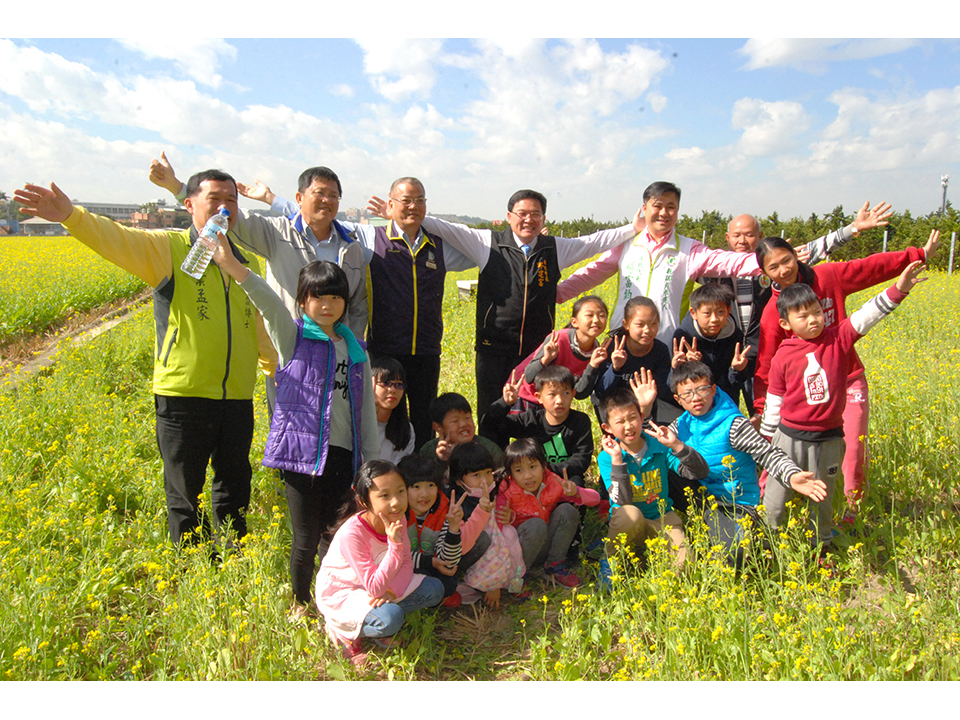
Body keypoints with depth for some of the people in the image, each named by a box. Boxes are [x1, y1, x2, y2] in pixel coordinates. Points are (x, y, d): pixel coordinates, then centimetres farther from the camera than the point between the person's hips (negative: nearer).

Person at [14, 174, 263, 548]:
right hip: (183, 395, -4)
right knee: (184, 494, 9)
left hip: (237, 396, 5)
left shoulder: (248, 262, 12)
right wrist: (70, 216, -37)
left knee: (234, 490, 17)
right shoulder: (167, 248, -3)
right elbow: (117, 239, -20)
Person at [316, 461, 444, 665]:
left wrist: (392, 591, -25)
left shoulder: (397, 518, -13)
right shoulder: (352, 533, -33)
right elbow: (375, 589, -32)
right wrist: (395, 546, -42)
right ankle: (344, 630, -3)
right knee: (390, 619, -33)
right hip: (341, 593, -7)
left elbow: (407, 563, -4)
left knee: (434, 590, -8)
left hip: (377, 583, 7)